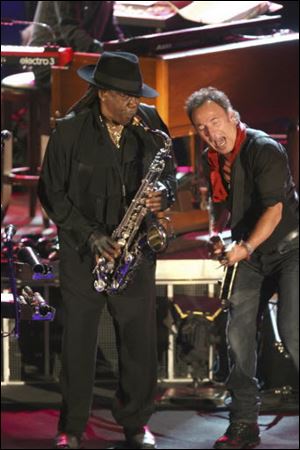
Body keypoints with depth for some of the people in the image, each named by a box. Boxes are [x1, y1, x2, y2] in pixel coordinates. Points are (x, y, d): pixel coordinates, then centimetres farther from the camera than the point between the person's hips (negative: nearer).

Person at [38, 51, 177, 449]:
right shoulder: (70, 131, -10)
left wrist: (164, 193, -14)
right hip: (83, 252, -2)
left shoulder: (149, 123, -2)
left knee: (139, 339, 4)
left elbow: (168, 172, 10)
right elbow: (51, 192, -5)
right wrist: (90, 235, -13)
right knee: (78, 339, 3)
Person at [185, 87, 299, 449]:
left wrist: (246, 247, -37)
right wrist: (218, 236, 0)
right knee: (238, 333, -1)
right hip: (247, 254, 7)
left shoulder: (264, 150, -20)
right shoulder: (211, 160, 2)